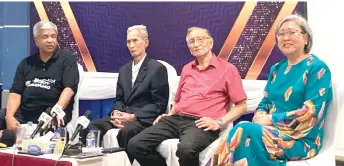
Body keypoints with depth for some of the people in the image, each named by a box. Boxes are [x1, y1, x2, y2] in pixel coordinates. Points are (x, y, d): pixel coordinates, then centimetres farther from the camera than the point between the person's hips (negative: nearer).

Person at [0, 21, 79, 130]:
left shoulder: (67, 59, 5)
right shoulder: (26, 63, 17)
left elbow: (69, 88, -9)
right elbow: (15, 93, 10)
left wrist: (57, 110, -28)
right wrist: (9, 116, -10)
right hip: (24, 112, 4)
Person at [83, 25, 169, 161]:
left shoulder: (158, 69, -3)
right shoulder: (124, 70, 20)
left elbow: (159, 105, -8)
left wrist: (133, 116, -19)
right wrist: (116, 113, -6)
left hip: (144, 119, -6)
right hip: (123, 115, 6)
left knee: (125, 132, -37)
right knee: (93, 126, -20)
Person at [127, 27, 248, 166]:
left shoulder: (227, 69, 5)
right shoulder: (186, 69, 23)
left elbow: (241, 106, 2)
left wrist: (219, 123, -11)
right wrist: (169, 115, 12)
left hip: (200, 124, -5)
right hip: (176, 119, 6)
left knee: (186, 149, -40)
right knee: (135, 145, -16)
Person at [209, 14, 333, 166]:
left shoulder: (317, 69, -6)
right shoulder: (276, 69, 16)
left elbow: (310, 114, -15)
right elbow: (266, 102, 19)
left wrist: (271, 119, -15)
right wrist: (260, 117, -5)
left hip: (301, 139, -6)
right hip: (274, 130, 6)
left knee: (245, 131, -30)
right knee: (238, 135, -27)